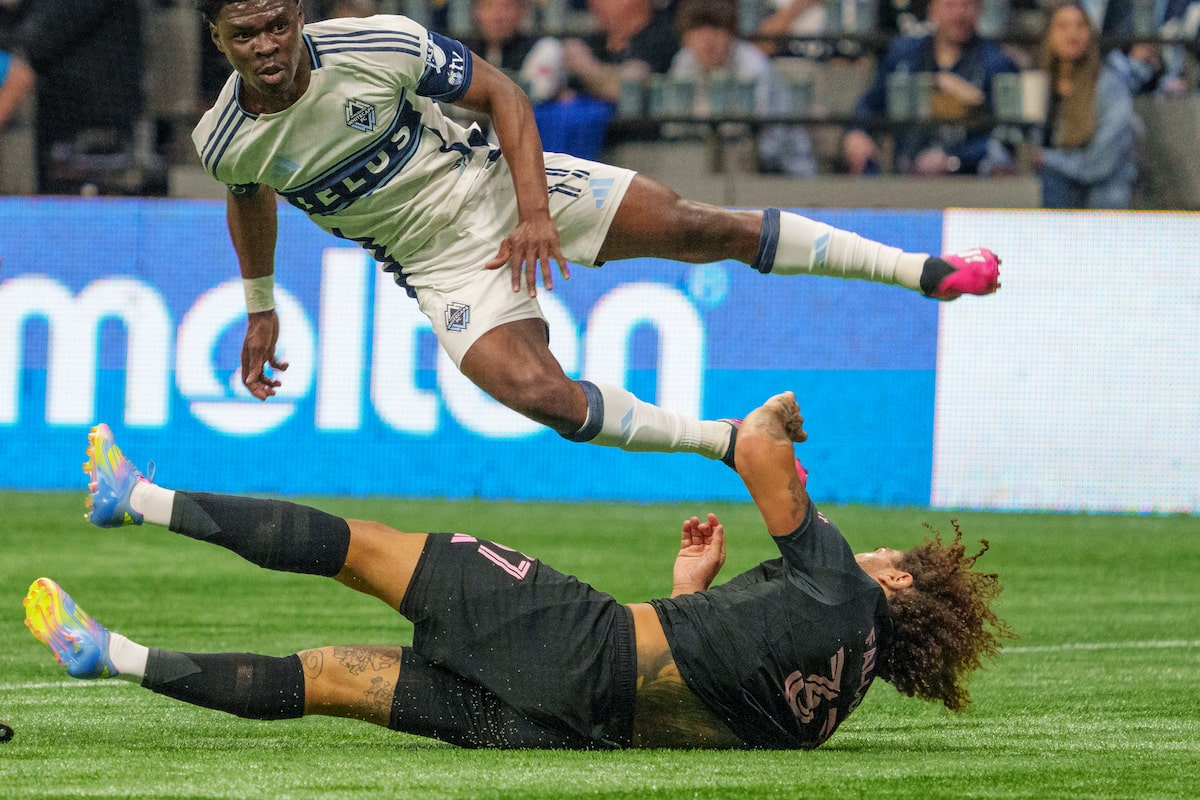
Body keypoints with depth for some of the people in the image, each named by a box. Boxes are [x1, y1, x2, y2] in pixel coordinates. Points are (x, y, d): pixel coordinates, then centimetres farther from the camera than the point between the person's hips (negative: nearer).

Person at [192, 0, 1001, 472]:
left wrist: (533, 210, -17)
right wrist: (260, 309, 21)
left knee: (692, 223, -11)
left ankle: (918, 269, -1)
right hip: (439, 263, 1)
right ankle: (728, 444, -7)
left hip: (493, 183, -1)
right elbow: (251, 203, 11)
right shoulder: (227, 142, -14)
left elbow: (501, 92, -9)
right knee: (536, 392, -23)